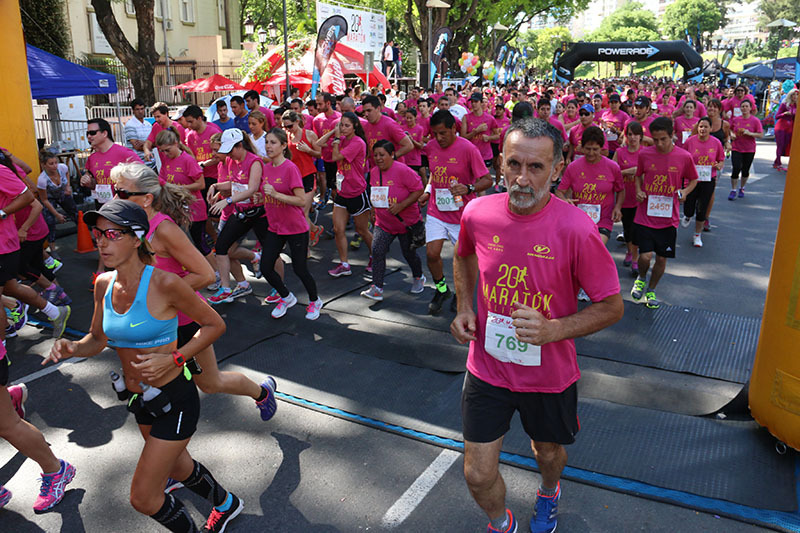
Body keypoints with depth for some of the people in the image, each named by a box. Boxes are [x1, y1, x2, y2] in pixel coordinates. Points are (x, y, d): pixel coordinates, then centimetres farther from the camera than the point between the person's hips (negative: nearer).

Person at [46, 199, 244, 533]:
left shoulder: (164, 284, -23)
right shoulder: (104, 284, -3)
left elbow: (215, 324, -13)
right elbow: (97, 339, 9)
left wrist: (173, 359, -23)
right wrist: (71, 349, -12)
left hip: (175, 399, -7)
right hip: (139, 399, 7)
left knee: (143, 498, 0)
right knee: (178, 468, 27)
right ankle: (226, 505, 55)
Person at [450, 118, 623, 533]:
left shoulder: (577, 230, -23)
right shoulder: (478, 213, -13)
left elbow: (611, 307, -13)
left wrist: (553, 330, -28)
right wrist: (464, 307, -2)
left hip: (549, 373, -1)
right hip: (487, 369, 2)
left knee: (548, 451, 26)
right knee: (478, 475, 8)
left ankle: (549, 493, 64)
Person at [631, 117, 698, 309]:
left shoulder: (684, 157, -4)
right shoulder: (644, 154, -4)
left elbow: (693, 179, 10)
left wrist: (685, 191, -10)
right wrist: (638, 190, -6)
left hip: (668, 218, 1)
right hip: (645, 216, -1)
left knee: (662, 258, 8)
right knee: (645, 256, -11)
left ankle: (651, 290, 32)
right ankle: (641, 278, 24)